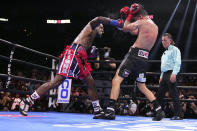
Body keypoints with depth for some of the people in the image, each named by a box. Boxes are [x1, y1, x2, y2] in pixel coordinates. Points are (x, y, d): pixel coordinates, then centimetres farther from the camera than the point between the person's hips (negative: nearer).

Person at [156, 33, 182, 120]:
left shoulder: (174, 49, 1)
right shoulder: (165, 53, 27)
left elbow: (177, 63, -12)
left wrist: (174, 74, -23)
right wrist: (161, 77, 21)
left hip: (171, 74, -9)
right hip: (164, 75, 9)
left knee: (174, 94, -11)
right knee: (159, 95, 5)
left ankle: (177, 115, -9)